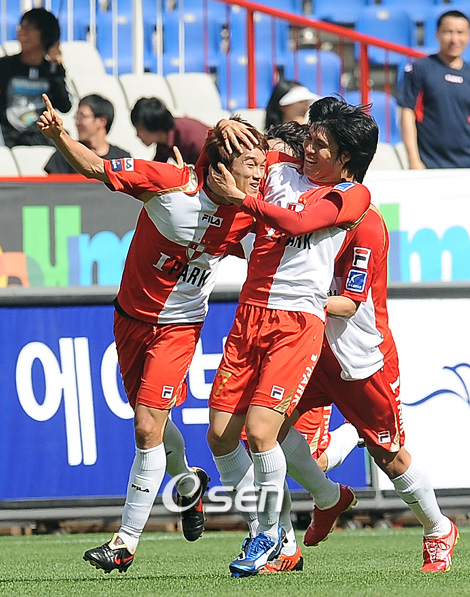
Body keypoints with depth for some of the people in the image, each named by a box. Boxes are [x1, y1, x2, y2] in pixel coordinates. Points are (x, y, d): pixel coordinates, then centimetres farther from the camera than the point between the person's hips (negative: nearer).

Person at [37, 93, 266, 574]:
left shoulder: (246, 215, -11)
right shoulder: (170, 182, -19)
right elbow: (95, 168, -15)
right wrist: (58, 135, -32)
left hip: (179, 327, -1)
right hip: (132, 315, 1)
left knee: (148, 428, -13)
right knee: (148, 422, 16)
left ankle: (126, 542, -7)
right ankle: (187, 483, 48)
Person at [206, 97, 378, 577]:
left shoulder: (352, 195, 1)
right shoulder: (279, 173, 16)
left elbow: (295, 223, -14)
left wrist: (239, 196, -13)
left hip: (299, 322, -6)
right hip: (249, 316, 6)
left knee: (259, 429, -17)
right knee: (220, 434, -1)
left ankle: (270, 533, 3)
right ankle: (260, 534, 16)